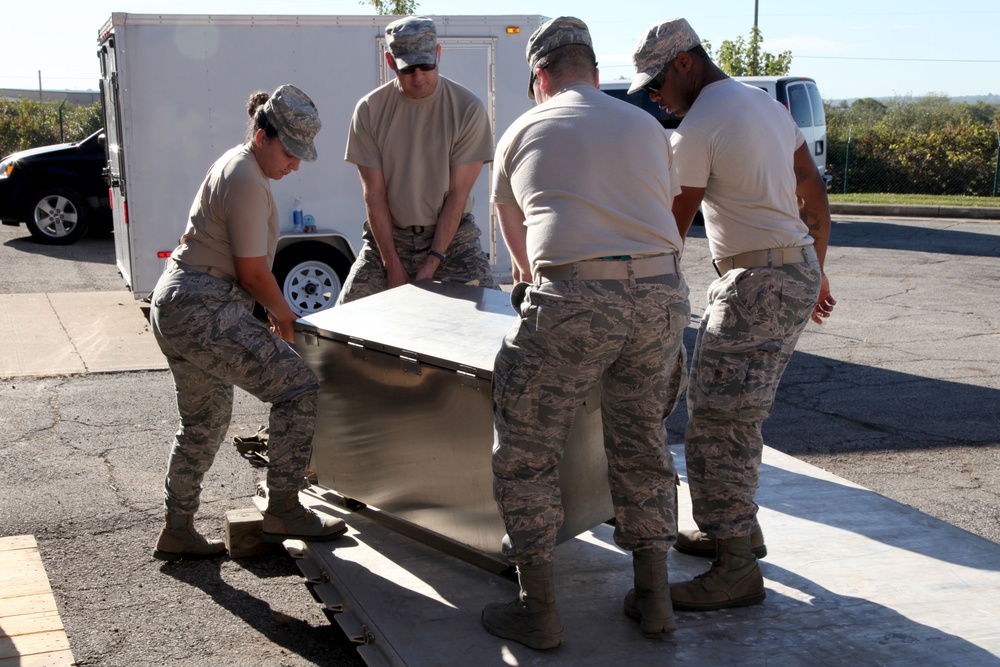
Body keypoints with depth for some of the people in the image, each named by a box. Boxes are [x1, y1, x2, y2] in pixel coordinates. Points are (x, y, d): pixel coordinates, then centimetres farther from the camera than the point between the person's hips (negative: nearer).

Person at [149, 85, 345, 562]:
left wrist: (272, 311, 21)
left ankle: (177, 532, 26)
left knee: (204, 423, 18)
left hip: (173, 307, 11)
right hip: (204, 311, -11)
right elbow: (253, 273, -14)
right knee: (299, 388, -10)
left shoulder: (236, 166, 18)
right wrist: (286, 318, 1)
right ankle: (283, 510, -5)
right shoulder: (248, 182, -15)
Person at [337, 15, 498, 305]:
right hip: (387, 235, 2)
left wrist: (432, 263, -15)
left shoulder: (468, 109, -10)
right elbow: (374, 195, -5)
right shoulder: (369, 110, -5)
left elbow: (457, 194, -10)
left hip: (451, 235, -1)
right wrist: (393, 266, -10)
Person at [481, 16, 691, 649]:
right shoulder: (646, 127, 20)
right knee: (643, 447, 19)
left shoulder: (523, 132, 14)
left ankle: (538, 610, 12)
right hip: (661, 294, 4)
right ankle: (654, 597, 26)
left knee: (525, 455, 9)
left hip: (572, 298, -4)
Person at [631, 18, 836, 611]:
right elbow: (815, 194, 18)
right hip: (798, 269, 10)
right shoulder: (767, 103, 15)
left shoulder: (697, 130, -14)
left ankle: (737, 570, -5)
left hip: (758, 283, -10)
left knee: (716, 422, -9)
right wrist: (817, 271, 24)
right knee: (734, 415, 19)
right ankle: (739, 527, 31)